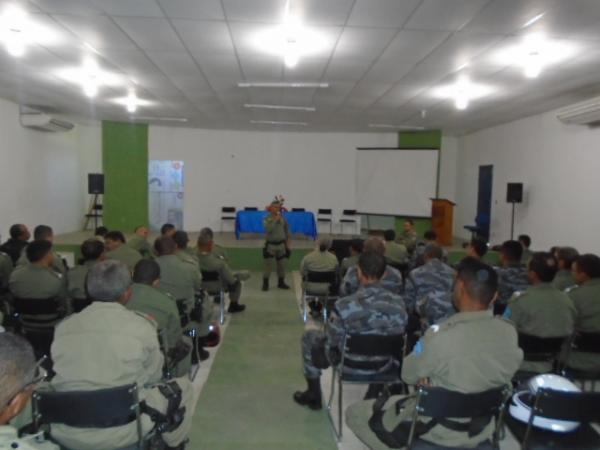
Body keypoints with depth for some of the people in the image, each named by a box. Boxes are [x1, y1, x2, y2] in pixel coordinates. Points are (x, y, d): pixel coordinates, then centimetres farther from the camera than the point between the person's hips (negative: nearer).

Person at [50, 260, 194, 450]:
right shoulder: (141, 327, -12)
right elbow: (153, 377, 3)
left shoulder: (63, 327, 0)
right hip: (120, 432, -4)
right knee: (182, 386, 15)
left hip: (64, 432, 5)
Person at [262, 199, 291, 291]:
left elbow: (287, 231, 11)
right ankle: (265, 283, 6)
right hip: (270, 245, -3)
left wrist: (287, 243, 8)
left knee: (282, 264, 10)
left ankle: (281, 282, 24)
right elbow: (268, 229, -23)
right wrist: (275, 220, -21)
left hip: (281, 244, 4)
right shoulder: (267, 219, -6)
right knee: (268, 265, -3)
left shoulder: (283, 219, 4)